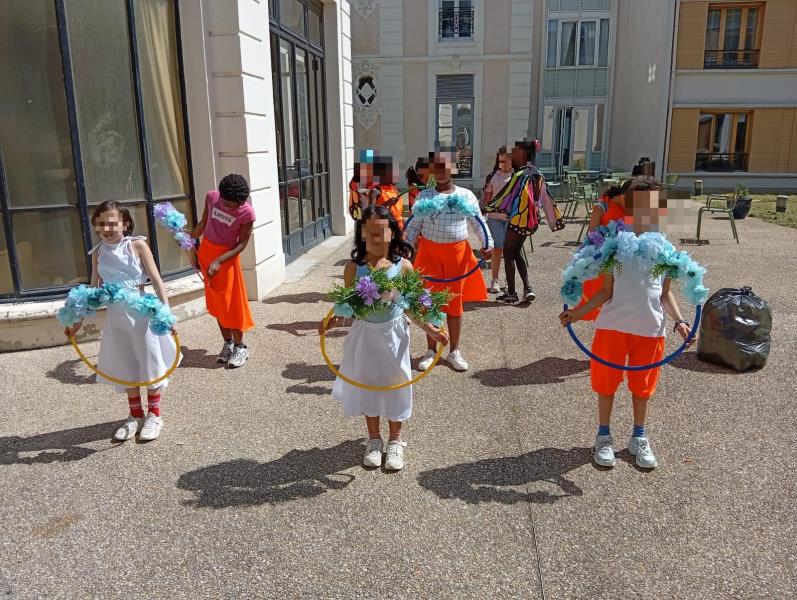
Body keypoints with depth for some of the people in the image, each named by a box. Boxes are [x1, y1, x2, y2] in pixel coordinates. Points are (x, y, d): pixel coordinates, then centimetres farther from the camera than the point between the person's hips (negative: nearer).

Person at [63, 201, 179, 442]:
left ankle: (154, 415, 20)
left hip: (141, 313, -4)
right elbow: (94, 290, 11)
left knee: (149, 362, 5)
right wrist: (78, 320, 10)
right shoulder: (98, 253, 3)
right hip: (115, 316, 4)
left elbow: (156, 280, -11)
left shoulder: (137, 245, -8)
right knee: (125, 367, 11)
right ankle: (136, 416, 27)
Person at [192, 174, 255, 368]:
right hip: (206, 251, 4)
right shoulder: (211, 197, -10)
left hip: (227, 255, -4)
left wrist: (218, 261, -23)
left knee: (231, 301, -2)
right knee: (216, 302, 9)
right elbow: (203, 224, 7)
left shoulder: (247, 213, -21)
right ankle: (228, 343, 20)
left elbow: (242, 244, -16)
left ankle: (240, 346, 9)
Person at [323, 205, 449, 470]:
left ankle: (395, 441, 30)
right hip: (365, 334, 1)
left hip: (393, 333, -1)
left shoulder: (403, 266, -9)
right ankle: (374, 440, 33)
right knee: (367, 384, 13)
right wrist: (335, 321, -22)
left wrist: (430, 329, -9)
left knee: (395, 384, 11)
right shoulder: (354, 267, -8)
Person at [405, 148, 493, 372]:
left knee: (455, 301, 8)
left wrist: (487, 244, -12)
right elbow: (413, 225, 1)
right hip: (429, 252, 0)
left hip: (457, 252, 0)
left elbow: (478, 222, 1)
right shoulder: (423, 197, 0)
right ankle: (431, 350, 22)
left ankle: (454, 351, 22)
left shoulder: (466, 196, -1)